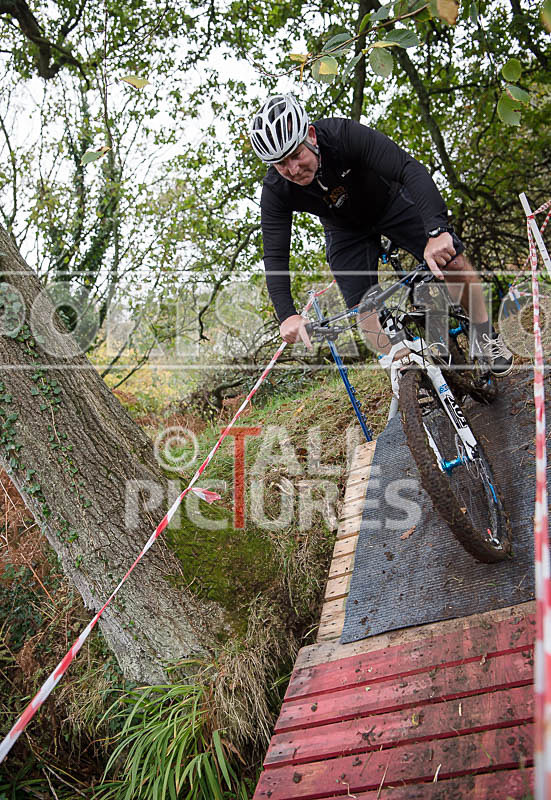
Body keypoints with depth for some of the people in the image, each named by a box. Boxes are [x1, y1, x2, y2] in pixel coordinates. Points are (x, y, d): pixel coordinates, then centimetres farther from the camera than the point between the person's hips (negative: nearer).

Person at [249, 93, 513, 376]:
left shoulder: (344, 135, -36)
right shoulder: (276, 191, -27)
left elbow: (410, 169, -44)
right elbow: (274, 256, -27)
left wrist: (437, 232, -59)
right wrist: (287, 315, -41)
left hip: (389, 202, -2)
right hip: (346, 230, 2)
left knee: (452, 260, -16)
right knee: (362, 307, -11)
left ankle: (485, 334, 7)